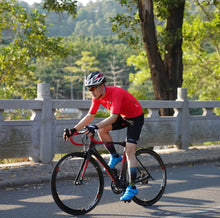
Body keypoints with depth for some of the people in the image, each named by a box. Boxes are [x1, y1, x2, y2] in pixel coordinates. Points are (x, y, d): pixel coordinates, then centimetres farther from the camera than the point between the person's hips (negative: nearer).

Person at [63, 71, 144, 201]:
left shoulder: (115, 93, -33)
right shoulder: (98, 97, -9)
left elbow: (113, 117, -43)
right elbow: (90, 116, -6)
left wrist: (95, 127, -55)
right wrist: (74, 130, -16)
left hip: (136, 117, -7)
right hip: (123, 116, 8)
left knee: (129, 152, -16)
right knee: (102, 130, -15)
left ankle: (132, 188, -11)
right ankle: (115, 157, 5)